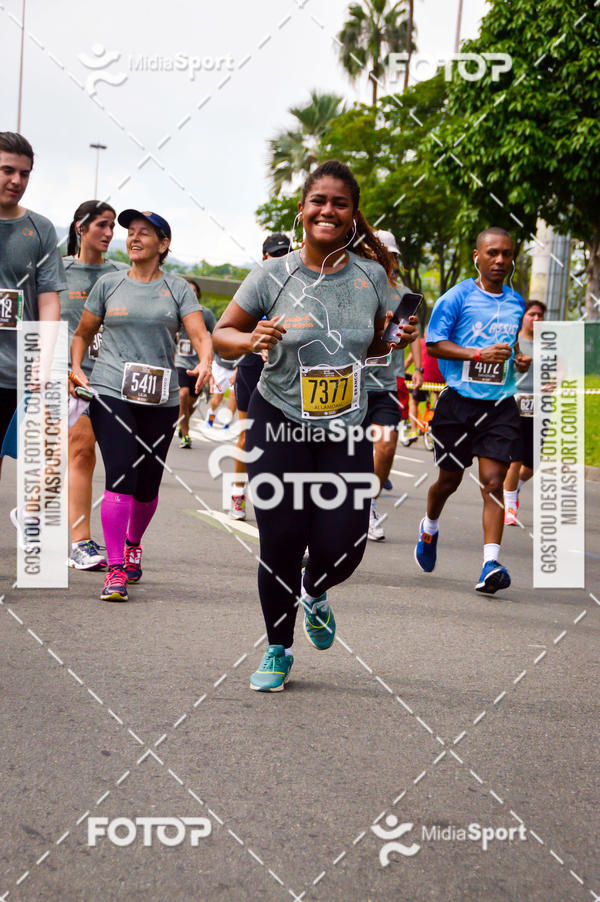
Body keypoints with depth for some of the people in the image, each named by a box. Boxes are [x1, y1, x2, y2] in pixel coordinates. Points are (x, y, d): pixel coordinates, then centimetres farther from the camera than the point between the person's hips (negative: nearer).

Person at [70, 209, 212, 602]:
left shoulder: (178, 288, 7)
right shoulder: (109, 284, 9)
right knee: (121, 477, -15)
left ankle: (133, 544, 37)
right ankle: (115, 570, -12)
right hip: (111, 393, -1)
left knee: (148, 485, 7)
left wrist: (205, 363, -25)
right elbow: (83, 333, 19)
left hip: (161, 399, 1)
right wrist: (76, 367, 2)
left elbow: (200, 334, -4)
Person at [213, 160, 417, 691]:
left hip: (346, 430, 2)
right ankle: (278, 650, 22)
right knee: (281, 543, -2)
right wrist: (251, 340, -21)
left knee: (343, 548, -5)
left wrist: (398, 338, -6)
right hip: (279, 424, -2)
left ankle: (314, 592, 34)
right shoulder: (273, 276, -8)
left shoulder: (371, 275, 0)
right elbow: (221, 336, 0)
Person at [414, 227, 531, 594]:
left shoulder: (516, 302, 12)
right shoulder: (457, 297, -5)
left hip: (500, 404, 2)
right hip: (460, 401, -2)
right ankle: (430, 527, 44)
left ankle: (491, 564, -18)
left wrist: (519, 357, 6)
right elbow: (434, 343, -9)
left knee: (493, 481, -11)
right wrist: (480, 354, -20)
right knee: (450, 478, 11)